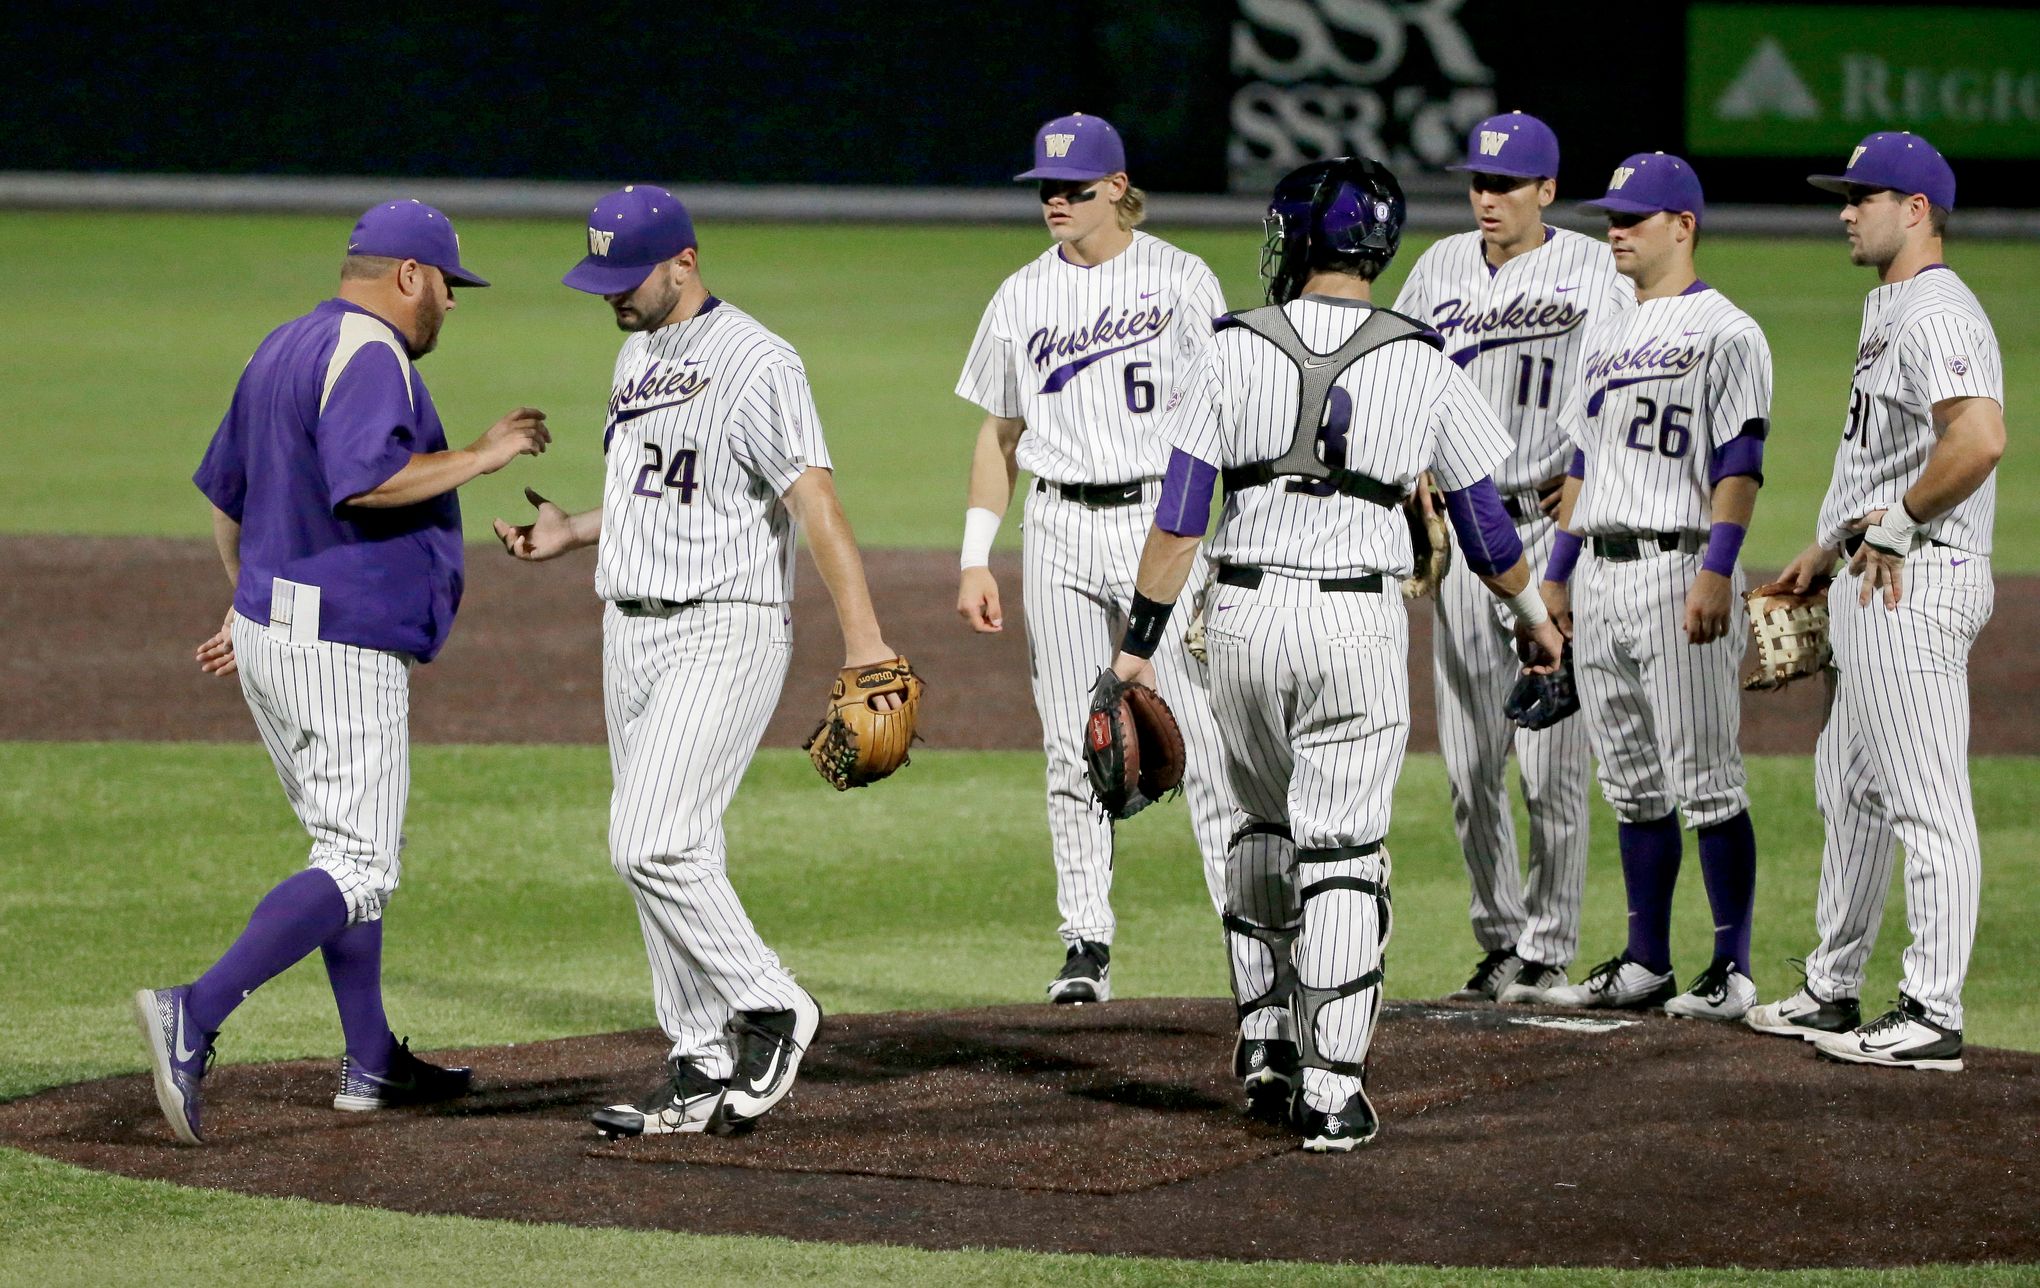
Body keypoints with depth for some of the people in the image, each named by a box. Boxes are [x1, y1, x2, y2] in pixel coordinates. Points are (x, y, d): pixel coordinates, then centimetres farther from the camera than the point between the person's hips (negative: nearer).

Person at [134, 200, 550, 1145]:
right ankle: (194, 1016, -24)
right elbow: (365, 480, -29)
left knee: (352, 846, 19)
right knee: (358, 872, -10)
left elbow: (222, 491, 23)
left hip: (270, 627, 10)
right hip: (343, 648, -10)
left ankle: (372, 1063, 23)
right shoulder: (370, 354, -14)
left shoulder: (283, 349, 16)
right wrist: (481, 457, -18)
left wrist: (250, 606, 34)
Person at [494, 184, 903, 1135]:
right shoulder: (639, 354, 15)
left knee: (650, 843, -18)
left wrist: (862, 638, -30)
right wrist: (572, 533, 14)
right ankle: (705, 1073, 13)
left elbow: (814, 501, -22)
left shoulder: (755, 362, -13)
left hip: (722, 635, -9)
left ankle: (768, 1011, -3)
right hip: (631, 630, 9)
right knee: (663, 851, 8)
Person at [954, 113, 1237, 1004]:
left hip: (1160, 519, -3)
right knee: (1072, 748, 2)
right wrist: (975, 560, 8)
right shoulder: (1022, 297, 11)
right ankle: (1086, 944, 6)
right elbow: (999, 433, 15)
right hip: (1059, 530, 3)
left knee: (1199, 731, -9)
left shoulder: (1181, 281, 1)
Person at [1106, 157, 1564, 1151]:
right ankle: (1330, 1087, -4)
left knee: (1266, 829, 22)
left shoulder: (1237, 350, 0)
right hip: (1358, 622, -1)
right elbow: (1483, 525, 8)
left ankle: (1264, 1037, 23)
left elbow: (1177, 516, -3)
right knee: (1342, 852, 0)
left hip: (1244, 618, 2)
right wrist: (1533, 616, 25)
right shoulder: (1420, 365, 1)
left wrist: (1139, 642, 3)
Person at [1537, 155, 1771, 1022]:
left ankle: (1732, 969, -5)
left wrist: (1717, 572, -22)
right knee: (1633, 785, 11)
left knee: (1705, 780, -8)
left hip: (1681, 567, -8)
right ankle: (1645, 964, 16)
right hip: (1601, 574, 8)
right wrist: (1558, 573, 18)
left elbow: (1740, 463, -13)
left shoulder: (1724, 332, -6)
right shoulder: (1608, 335, 19)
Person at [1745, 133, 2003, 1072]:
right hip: (1871, 580, 12)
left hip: (1915, 582, -12)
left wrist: (1895, 523, -21)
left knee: (1926, 802, -9)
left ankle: (1933, 1017, -8)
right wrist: (1831, 547, 26)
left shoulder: (1937, 314, -16)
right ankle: (1833, 991, 28)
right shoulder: (1887, 311, 18)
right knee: (1850, 790, 18)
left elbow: (1980, 438, -31)